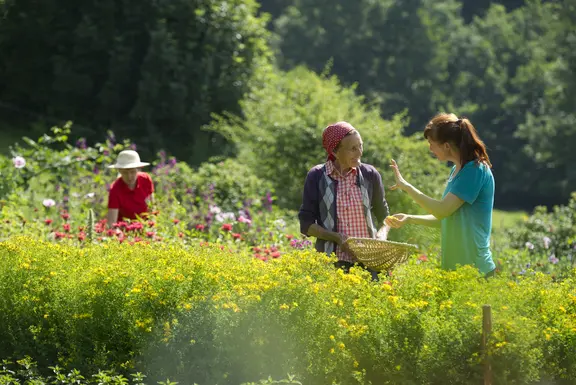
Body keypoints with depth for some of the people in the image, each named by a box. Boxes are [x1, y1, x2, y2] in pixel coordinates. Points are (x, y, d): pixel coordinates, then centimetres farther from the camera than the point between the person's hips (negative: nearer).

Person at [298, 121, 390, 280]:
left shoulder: (370, 174, 5)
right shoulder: (317, 176, 0)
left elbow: (383, 217, 18)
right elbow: (306, 224, 1)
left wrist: (382, 234, -3)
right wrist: (336, 237, -14)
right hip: (333, 261, -2)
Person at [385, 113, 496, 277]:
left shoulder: (475, 170, -16)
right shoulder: (457, 170, 12)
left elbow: (442, 210, -20)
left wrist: (407, 187, -12)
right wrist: (410, 219, 10)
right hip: (454, 264, 9)